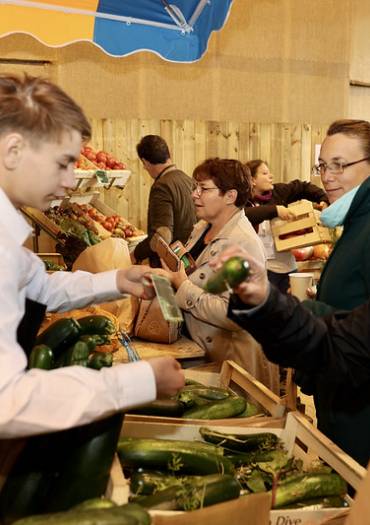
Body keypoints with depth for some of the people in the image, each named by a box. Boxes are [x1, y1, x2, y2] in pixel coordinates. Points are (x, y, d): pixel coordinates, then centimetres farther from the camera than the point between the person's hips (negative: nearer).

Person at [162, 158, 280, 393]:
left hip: (234, 357, -9)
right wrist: (173, 273, -1)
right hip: (202, 351, 9)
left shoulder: (242, 243, -23)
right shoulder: (203, 227, 5)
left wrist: (183, 286, -24)